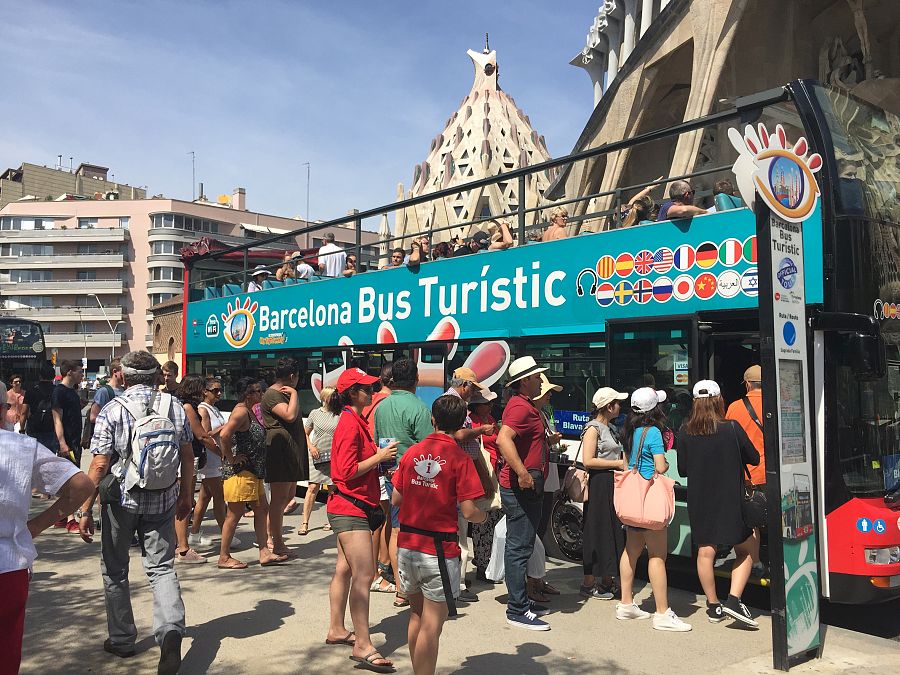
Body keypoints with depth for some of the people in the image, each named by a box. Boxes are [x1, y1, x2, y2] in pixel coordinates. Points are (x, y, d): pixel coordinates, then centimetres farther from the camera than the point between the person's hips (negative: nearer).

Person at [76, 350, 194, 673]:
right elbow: (188, 456, 5)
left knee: (115, 571, 16)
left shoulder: (112, 410, -10)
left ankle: (122, 640, 27)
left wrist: (85, 510, -6)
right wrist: (185, 495, 17)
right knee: (161, 567, 8)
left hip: (121, 499, -2)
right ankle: (171, 627, -15)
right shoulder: (174, 406, 0)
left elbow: (99, 465, -12)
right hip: (162, 500, 2)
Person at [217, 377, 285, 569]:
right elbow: (224, 435, -32)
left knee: (262, 509, 11)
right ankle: (224, 558, 10)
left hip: (252, 472, 10)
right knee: (235, 514, -1)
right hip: (239, 472, -10)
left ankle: (264, 553, 16)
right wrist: (231, 458, -22)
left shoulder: (248, 411, 13)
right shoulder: (241, 411, -17)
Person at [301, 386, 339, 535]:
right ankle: (305, 522, -4)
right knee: (313, 487, -6)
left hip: (334, 457, 0)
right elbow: (305, 433, 11)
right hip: (317, 456, 0)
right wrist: (311, 447, -4)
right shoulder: (315, 413, 5)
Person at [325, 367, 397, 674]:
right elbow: (347, 472, -21)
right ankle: (363, 646, -7)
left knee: (345, 570, 17)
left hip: (353, 507, 10)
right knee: (364, 574, -11)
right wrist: (379, 456, -16)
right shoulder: (350, 424, -17)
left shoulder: (356, 422, 13)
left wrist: (380, 455, 5)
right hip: (350, 507, -10)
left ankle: (336, 630, 28)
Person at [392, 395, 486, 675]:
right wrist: (483, 516, 6)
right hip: (439, 550, -6)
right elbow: (469, 512, -16)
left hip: (407, 545, 6)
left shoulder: (412, 452, 3)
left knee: (417, 616, 21)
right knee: (431, 626, 3)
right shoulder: (460, 458, -12)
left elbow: (396, 498, 9)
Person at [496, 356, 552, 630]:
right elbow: (503, 439, -33)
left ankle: (519, 600, 29)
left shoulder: (524, 405, 17)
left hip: (527, 487, 11)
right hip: (521, 487, -11)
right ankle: (518, 610, 1)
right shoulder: (521, 407, -17)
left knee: (521, 545, 17)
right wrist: (523, 474, -34)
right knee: (520, 547, -6)